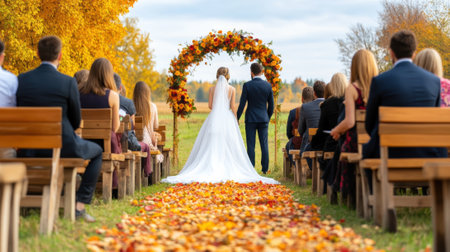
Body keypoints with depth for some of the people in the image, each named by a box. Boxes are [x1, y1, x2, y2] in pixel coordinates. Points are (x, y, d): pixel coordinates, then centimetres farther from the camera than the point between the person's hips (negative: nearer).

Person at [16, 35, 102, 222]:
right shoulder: (68, 82, -12)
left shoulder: (21, 79, -3)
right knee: (97, 152, 25)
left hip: (30, 151, 4)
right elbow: (76, 121, -2)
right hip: (63, 146, -4)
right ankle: (80, 205, 13)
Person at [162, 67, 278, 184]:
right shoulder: (232, 89, 0)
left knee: (212, 145, 3)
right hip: (227, 118, -1)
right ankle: (228, 169, -4)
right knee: (228, 145, 2)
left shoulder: (212, 89, 3)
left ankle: (212, 169, -3)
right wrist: (236, 120, 7)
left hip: (214, 117, 1)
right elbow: (232, 106, -1)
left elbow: (210, 105, 3)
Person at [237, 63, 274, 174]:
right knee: (264, 145, 7)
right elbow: (271, 105, 5)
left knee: (251, 145, 1)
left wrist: (237, 118, 1)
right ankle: (265, 168, 8)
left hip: (250, 119, -2)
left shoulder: (247, 85, -9)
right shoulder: (268, 85, 0)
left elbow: (242, 104, -8)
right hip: (263, 119, 2)